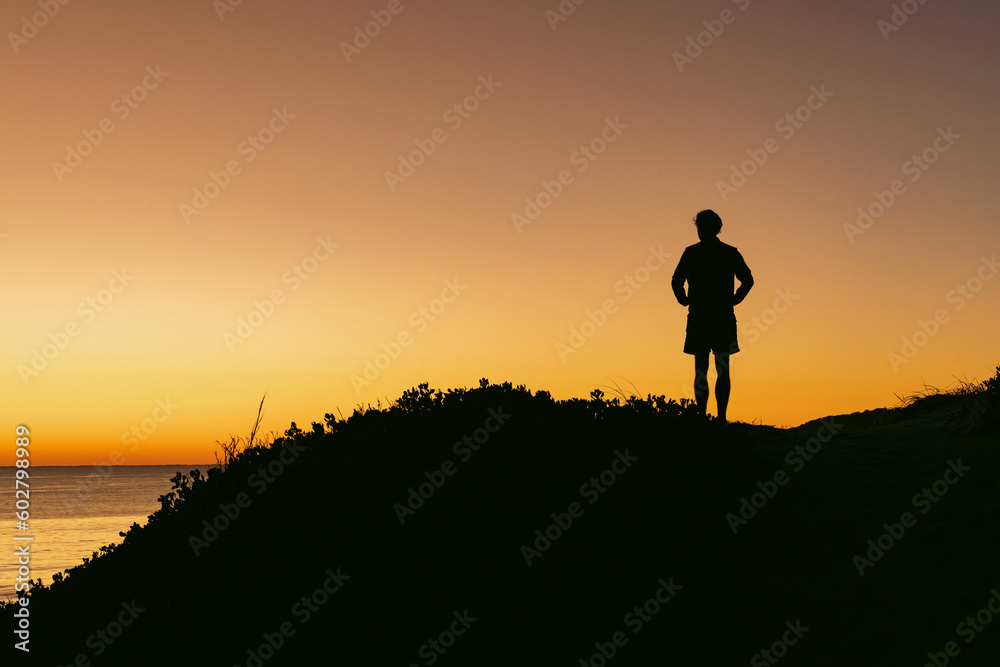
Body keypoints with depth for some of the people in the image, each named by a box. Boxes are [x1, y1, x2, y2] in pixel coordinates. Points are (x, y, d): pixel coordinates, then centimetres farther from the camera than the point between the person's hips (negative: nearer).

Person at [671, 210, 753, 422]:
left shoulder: (691, 253, 1)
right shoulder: (730, 253, 5)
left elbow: (676, 281, -5)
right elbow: (747, 280, -2)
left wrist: (685, 301, 8)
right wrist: (734, 300, 6)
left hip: (699, 317, -1)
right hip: (724, 317, 1)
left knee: (701, 370, 3)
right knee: (723, 370, 4)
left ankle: (702, 415, -2)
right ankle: (721, 416, -3)